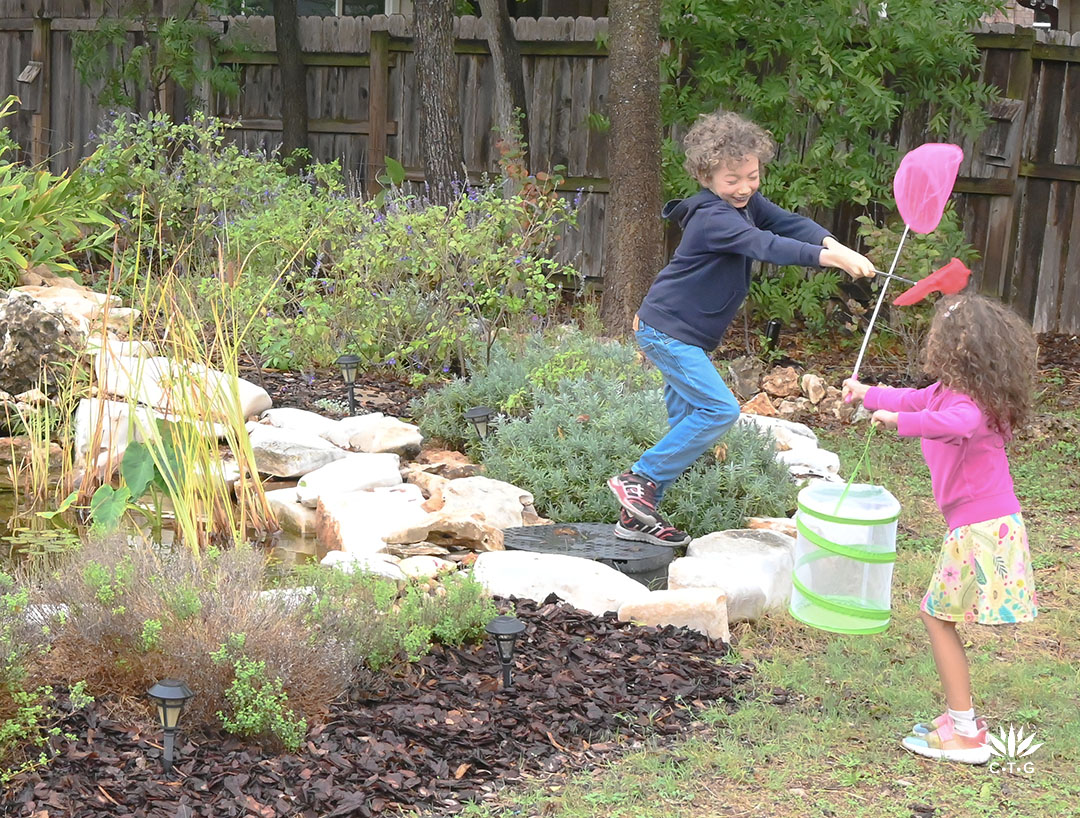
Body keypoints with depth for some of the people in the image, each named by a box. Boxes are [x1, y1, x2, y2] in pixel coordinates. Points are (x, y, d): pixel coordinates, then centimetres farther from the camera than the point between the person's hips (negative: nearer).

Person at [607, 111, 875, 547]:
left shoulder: (747, 203, 7)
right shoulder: (712, 218, -22)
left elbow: (788, 223, -4)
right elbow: (765, 245, -34)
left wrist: (830, 241, -24)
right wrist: (828, 258, -43)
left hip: (687, 335, 10)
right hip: (668, 330, -10)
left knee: (687, 422, 9)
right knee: (720, 409, -17)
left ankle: (636, 516, 13)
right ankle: (639, 479, -11)